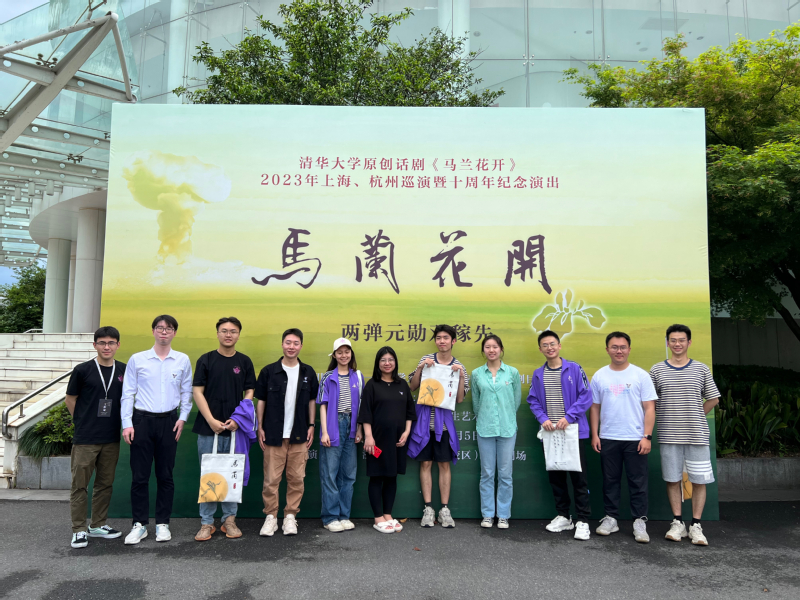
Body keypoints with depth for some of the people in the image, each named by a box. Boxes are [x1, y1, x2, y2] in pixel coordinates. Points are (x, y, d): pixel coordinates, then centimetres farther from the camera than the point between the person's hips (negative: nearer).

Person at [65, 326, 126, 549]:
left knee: (105, 483, 13)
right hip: (85, 439, -3)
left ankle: (98, 525, 26)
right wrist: (83, 423, 5)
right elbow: (70, 400, 3)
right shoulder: (82, 370, -6)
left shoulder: (123, 370, 3)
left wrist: (121, 423, 7)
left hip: (112, 439, 4)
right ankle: (79, 530, 14)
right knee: (80, 484, 3)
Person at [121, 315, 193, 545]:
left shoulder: (182, 360, 5)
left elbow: (187, 392, 9)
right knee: (139, 476, 2)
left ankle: (162, 524, 18)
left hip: (168, 422, 1)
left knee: (165, 476, 7)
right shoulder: (137, 359, 2)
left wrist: (182, 417, -1)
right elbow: (127, 394, 3)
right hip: (141, 420, 0)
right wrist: (127, 423, -3)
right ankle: (139, 525, 14)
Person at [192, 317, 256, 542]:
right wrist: (211, 420, -12)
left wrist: (238, 419, -9)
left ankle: (229, 520, 20)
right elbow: (197, 391, -2)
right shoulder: (206, 360, 2)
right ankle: (206, 523, 15)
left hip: (235, 428, 1)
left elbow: (249, 393, 5)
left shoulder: (244, 361, 5)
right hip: (208, 428, -1)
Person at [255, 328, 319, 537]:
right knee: (271, 479, 2)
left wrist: (311, 426, 4)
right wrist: (260, 428, -1)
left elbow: (312, 400, 10)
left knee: (296, 478, 6)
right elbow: (261, 401, 3)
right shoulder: (269, 371, -1)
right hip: (274, 434, -1)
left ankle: (290, 516, 19)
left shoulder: (308, 372, 4)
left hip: (299, 435, 2)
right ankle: (271, 517, 16)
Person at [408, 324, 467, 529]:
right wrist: (420, 368, -11)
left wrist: (461, 376, -13)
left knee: (444, 465, 6)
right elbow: (412, 387, 3)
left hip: (444, 421, 0)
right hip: (424, 419, 0)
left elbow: (460, 399, -1)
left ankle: (444, 509, 13)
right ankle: (428, 508, 12)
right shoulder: (426, 360, 4)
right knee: (426, 464, 4)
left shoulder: (459, 367, 4)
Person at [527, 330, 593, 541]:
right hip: (549, 433, 4)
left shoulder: (574, 369, -4)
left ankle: (582, 521, 10)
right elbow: (533, 401, 8)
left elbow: (586, 396, -7)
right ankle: (563, 516, 25)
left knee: (578, 476, 0)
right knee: (555, 476, 12)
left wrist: (569, 417, -16)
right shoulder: (538, 374, 8)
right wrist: (543, 419, -8)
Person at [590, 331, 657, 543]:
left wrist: (647, 436, -9)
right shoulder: (599, 376, 5)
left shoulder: (641, 375, -1)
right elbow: (595, 407, 8)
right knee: (610, 481, 11)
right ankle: (611, 518, 22)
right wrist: (594, 434, 2)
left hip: (635, 439, -2)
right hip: (607, 439, 2)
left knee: (638, 482, 4)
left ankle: (640, 522, 13)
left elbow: (649, 408, -3)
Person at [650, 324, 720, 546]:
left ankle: (696, 525, 13)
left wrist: (694, 417, 4)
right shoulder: (657, 370, 3)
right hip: (669, 436, 0)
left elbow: (713, 399, 9)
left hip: (697, 435, 0)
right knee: (673, 479, 6)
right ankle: (677, 522, 17)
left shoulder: (701, 369, 3)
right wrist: (669, 419, 2)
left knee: (699, 480, 3)